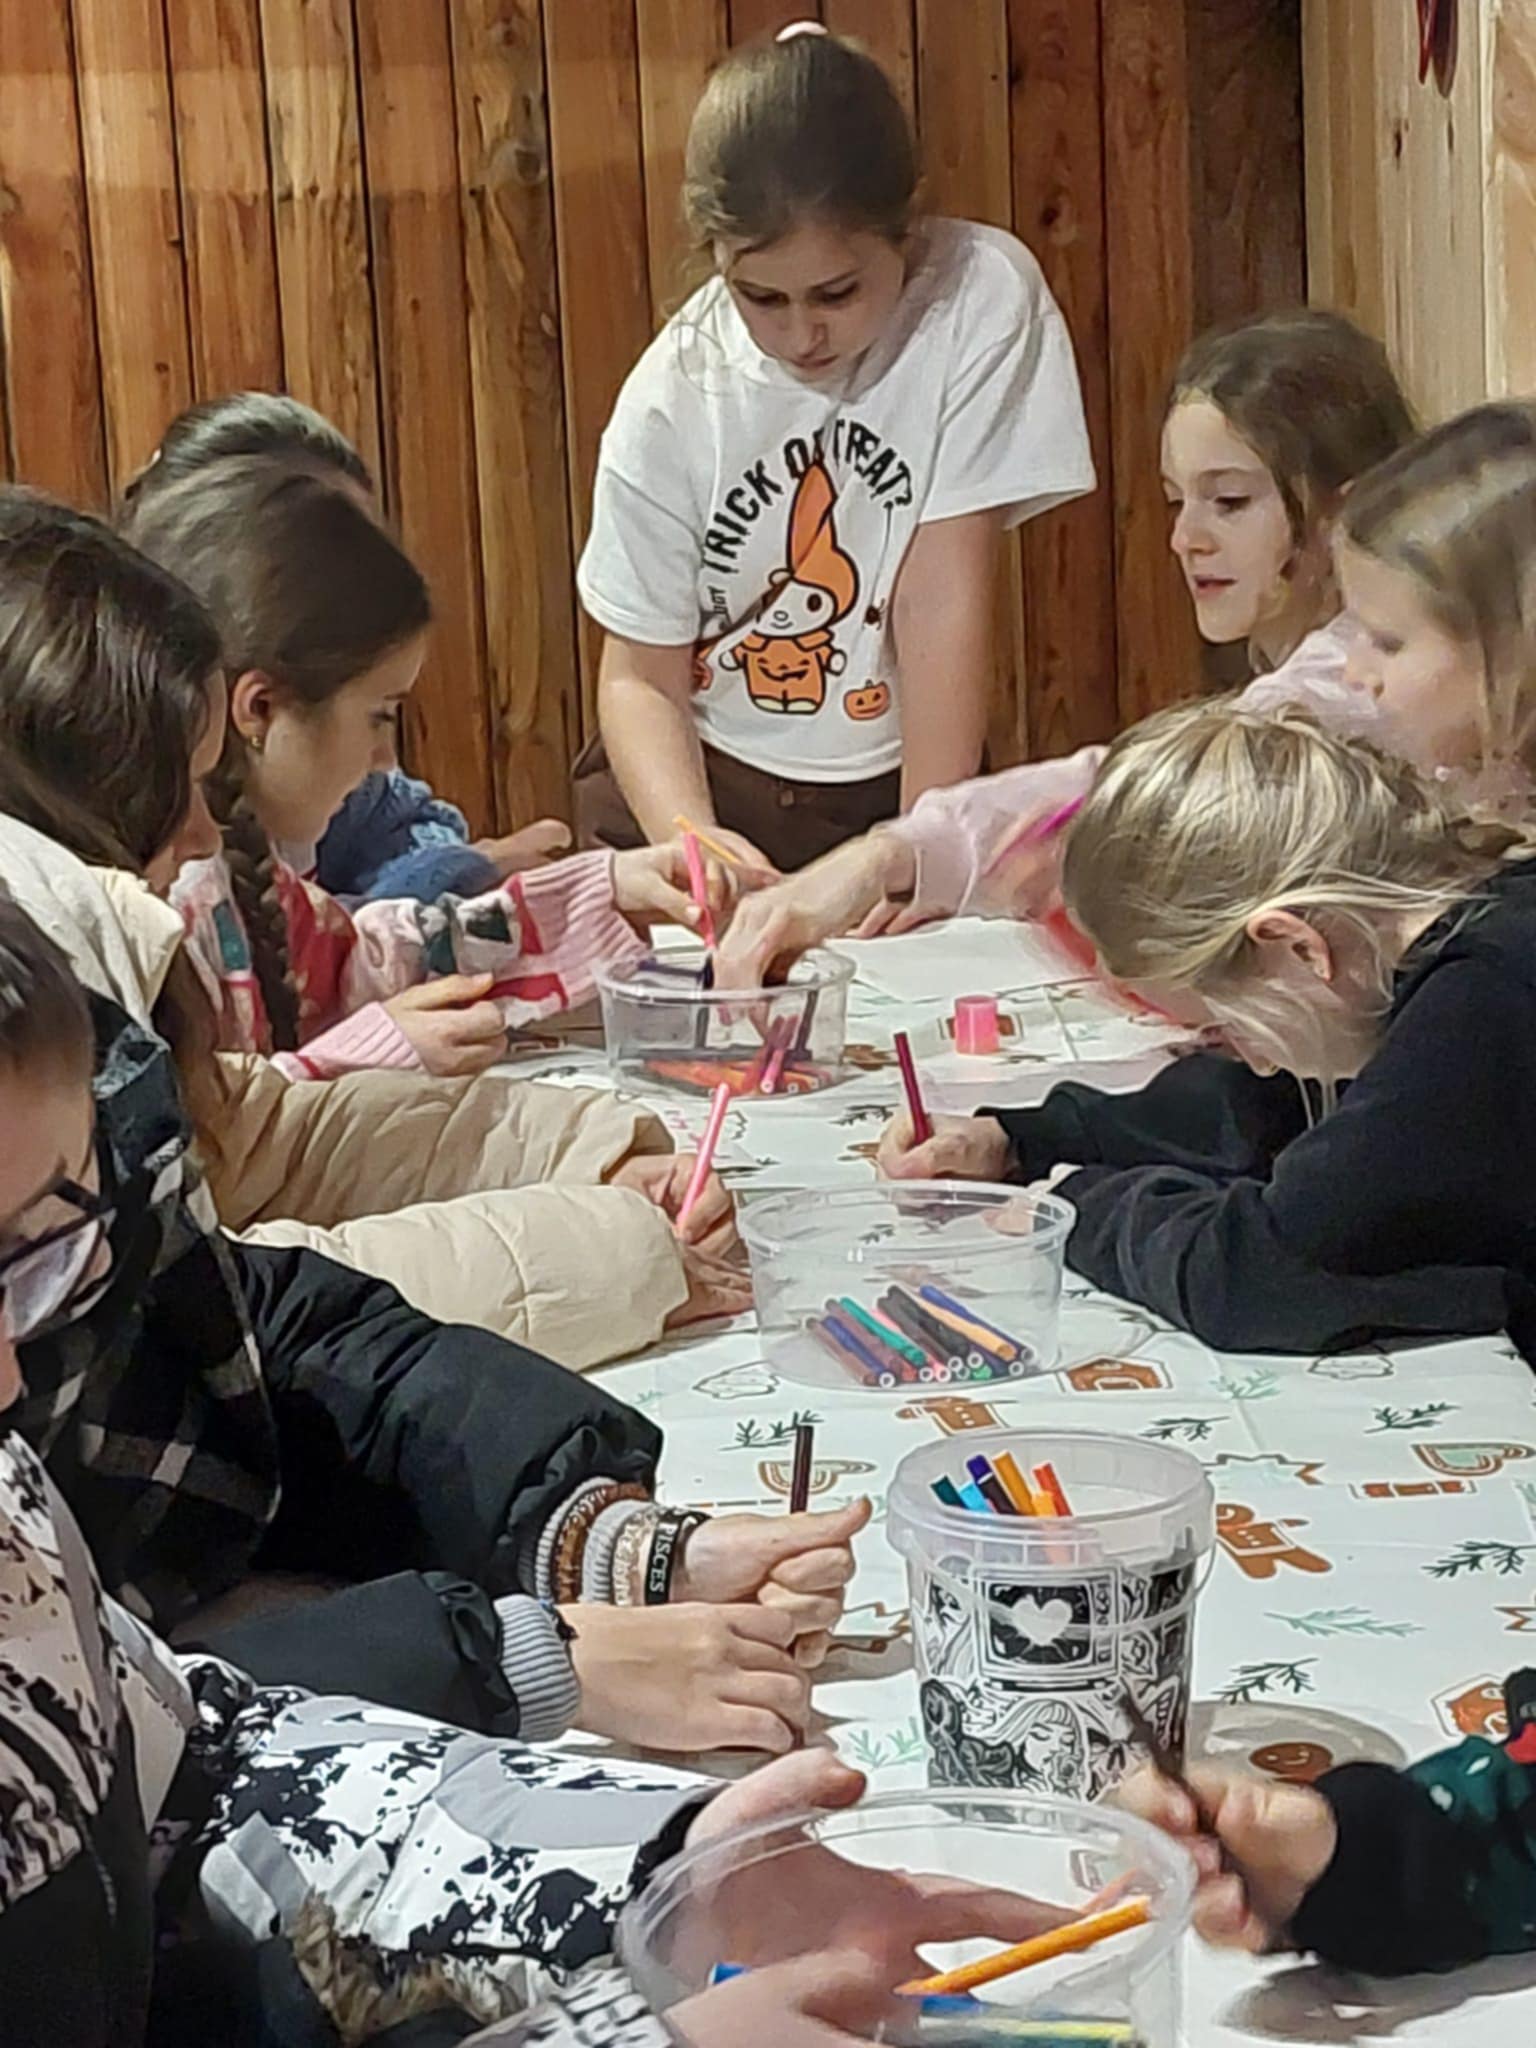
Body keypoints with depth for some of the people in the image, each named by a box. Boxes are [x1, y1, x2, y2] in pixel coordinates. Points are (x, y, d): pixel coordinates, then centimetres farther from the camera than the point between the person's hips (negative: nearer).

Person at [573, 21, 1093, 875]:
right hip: (704, 787, 1)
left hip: (888, 786, 0)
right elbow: (640, 677, -5)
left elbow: (942, 599, -15)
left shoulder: (983, 294, -13)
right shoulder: (670, 401, -11)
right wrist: (690, 839, -24)